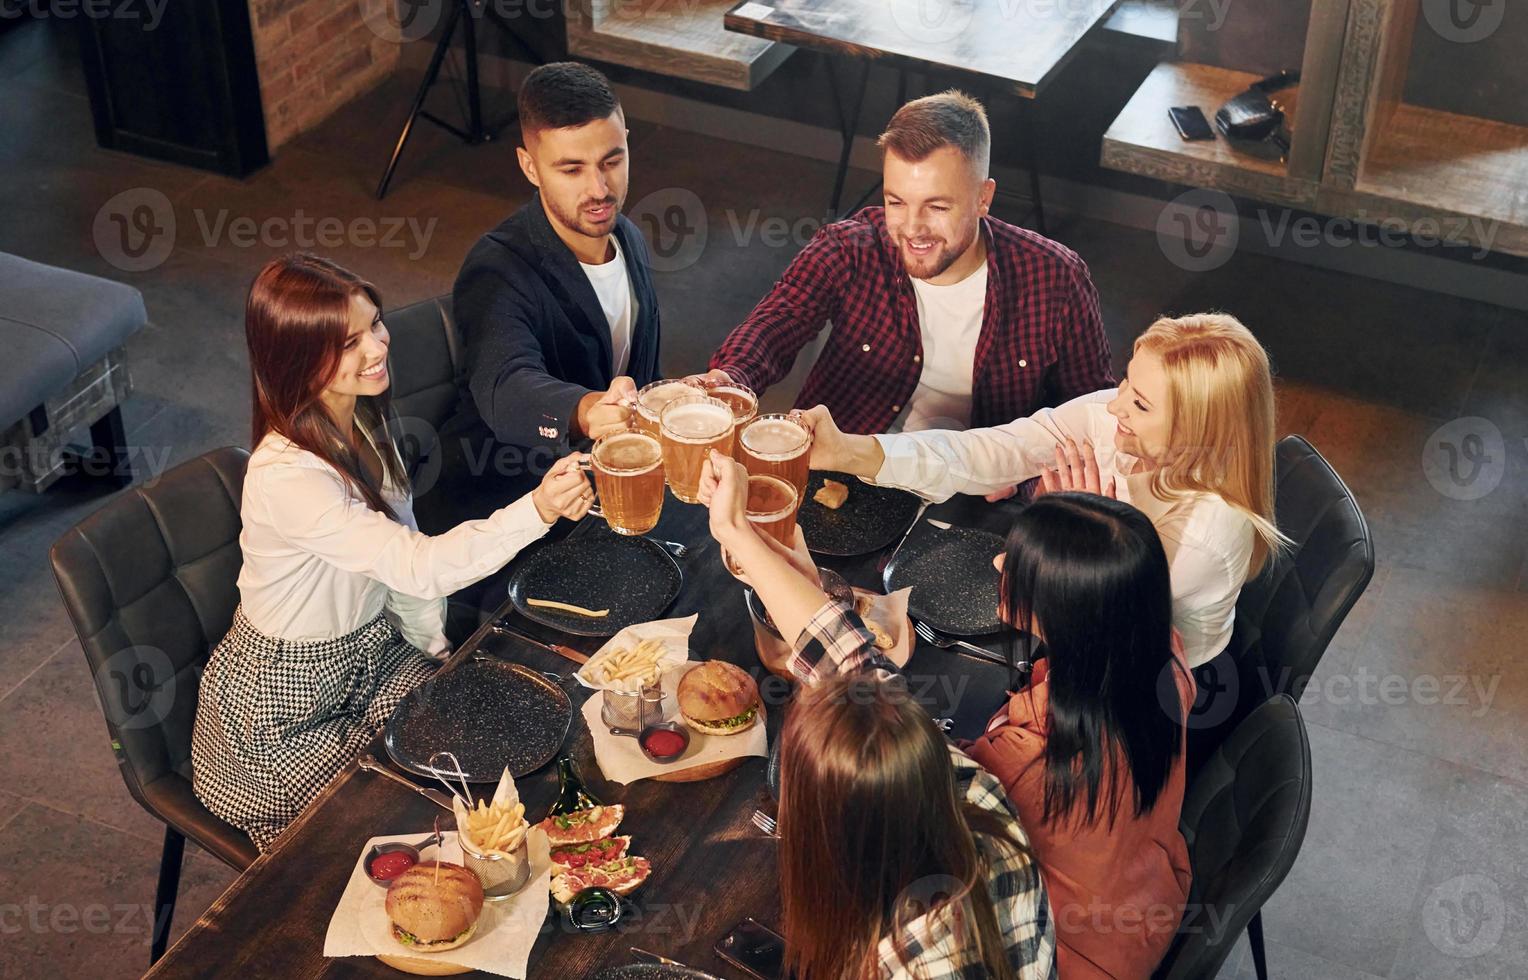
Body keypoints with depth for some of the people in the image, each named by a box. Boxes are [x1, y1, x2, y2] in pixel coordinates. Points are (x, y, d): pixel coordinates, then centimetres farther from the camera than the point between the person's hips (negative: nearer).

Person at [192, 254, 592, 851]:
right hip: (285, 703, -7)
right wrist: (537, 510, -51)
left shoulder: (361, 420, -5)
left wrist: (440, 654, -2)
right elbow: (418, 567, -39)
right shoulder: (286, 477, -33)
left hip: (369, 654, 7)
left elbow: (401, 553, 5)